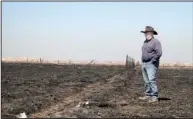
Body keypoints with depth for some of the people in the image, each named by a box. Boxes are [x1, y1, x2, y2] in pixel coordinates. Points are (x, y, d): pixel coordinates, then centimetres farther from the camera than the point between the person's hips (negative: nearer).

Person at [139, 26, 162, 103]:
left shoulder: (155, 41, -9)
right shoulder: (145, 42, 17)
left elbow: (159, 53, -17)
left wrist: (153, 61, -16)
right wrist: (142, 60, 16)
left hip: (151, 64, -9)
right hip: (144, 64, 9)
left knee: (152, 80, -14)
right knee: (146, 81, 11)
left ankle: (154, 97, -12)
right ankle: (148, 95, 18)